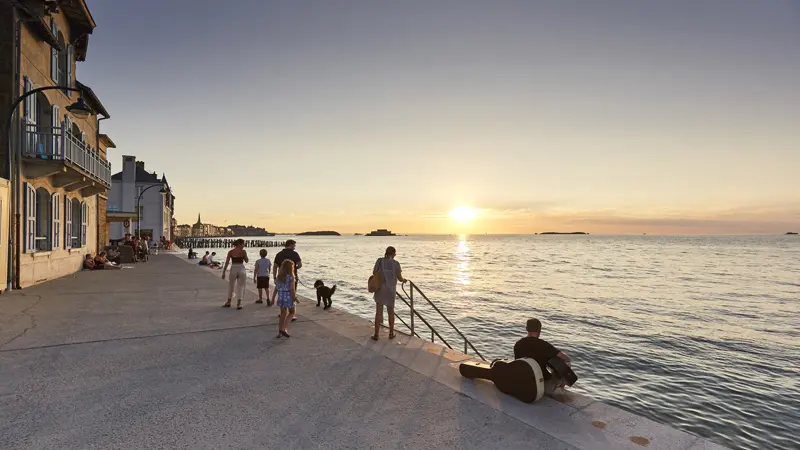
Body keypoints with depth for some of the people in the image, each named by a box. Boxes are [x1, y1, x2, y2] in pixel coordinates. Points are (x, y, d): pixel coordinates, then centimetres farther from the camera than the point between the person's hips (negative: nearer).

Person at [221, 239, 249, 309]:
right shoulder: (243, 251, -4)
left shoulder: (231, 252, 0)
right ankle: (238, 304, 6)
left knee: (231, 286, 19)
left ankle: (228, 302, 28)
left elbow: (226, 263, -2)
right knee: (240, 287, 8)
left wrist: (223, 272, 2)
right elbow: (246, 261, 7)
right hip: (241, 269, -1)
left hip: (233, 270, 2)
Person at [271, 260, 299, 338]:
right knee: (292, 312, 14)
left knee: (283, 314, 17)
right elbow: (292, 290, -17)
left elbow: (276, 289, 6)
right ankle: (283, 329, 1)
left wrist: (273, 298, 13)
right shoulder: (291, 277, -15)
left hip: (281, 297, 6)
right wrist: (295, 299, -6)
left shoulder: (279, 277, 3)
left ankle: (280, 332, 21)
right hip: (288, 297, -6)